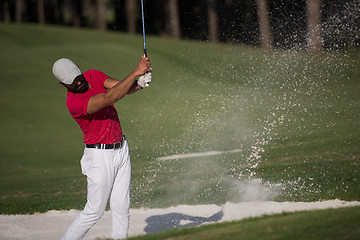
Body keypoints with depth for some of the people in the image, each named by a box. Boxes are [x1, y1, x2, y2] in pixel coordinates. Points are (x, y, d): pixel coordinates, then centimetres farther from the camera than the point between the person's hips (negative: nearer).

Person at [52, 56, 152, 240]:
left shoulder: (93, 75, 2)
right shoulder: (74, 103, -23)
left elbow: (123, 88, -7)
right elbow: (111, 97, -33)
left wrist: (139, 83, -30)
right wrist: (136, 72, -36)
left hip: (121, 149, 7)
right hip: (100, 156, -7)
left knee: (121, 208, 5)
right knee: (95, 210, -2)